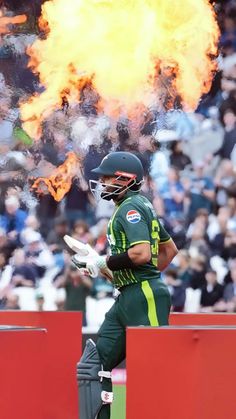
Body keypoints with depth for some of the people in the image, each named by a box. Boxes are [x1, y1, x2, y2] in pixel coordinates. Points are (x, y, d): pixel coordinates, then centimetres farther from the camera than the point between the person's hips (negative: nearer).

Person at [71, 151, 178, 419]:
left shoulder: (131, 208, -11)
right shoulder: (140, 207, 18)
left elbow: (141, 254, -25)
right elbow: (170, 249, 25)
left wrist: (104, 263, -14)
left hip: (144, 297, -10)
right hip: (126, 298, 10)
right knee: (95, 365, 6)